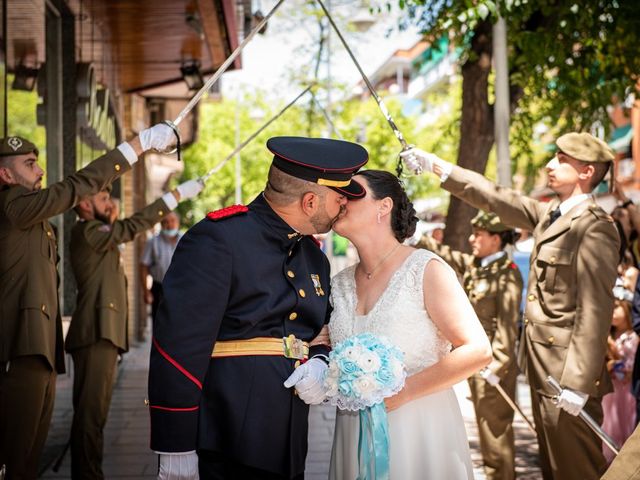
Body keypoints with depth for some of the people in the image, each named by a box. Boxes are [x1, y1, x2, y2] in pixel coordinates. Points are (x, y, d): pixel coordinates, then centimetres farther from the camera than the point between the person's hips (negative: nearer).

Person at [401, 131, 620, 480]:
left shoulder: (594, 227, -16)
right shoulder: (549, 215, 10)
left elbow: (595, 310, -21)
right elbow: (496, 199, 16)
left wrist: (577, 382, -24)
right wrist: (435, 166, 13)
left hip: (566, 371, -9)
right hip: (541, 364, 9)